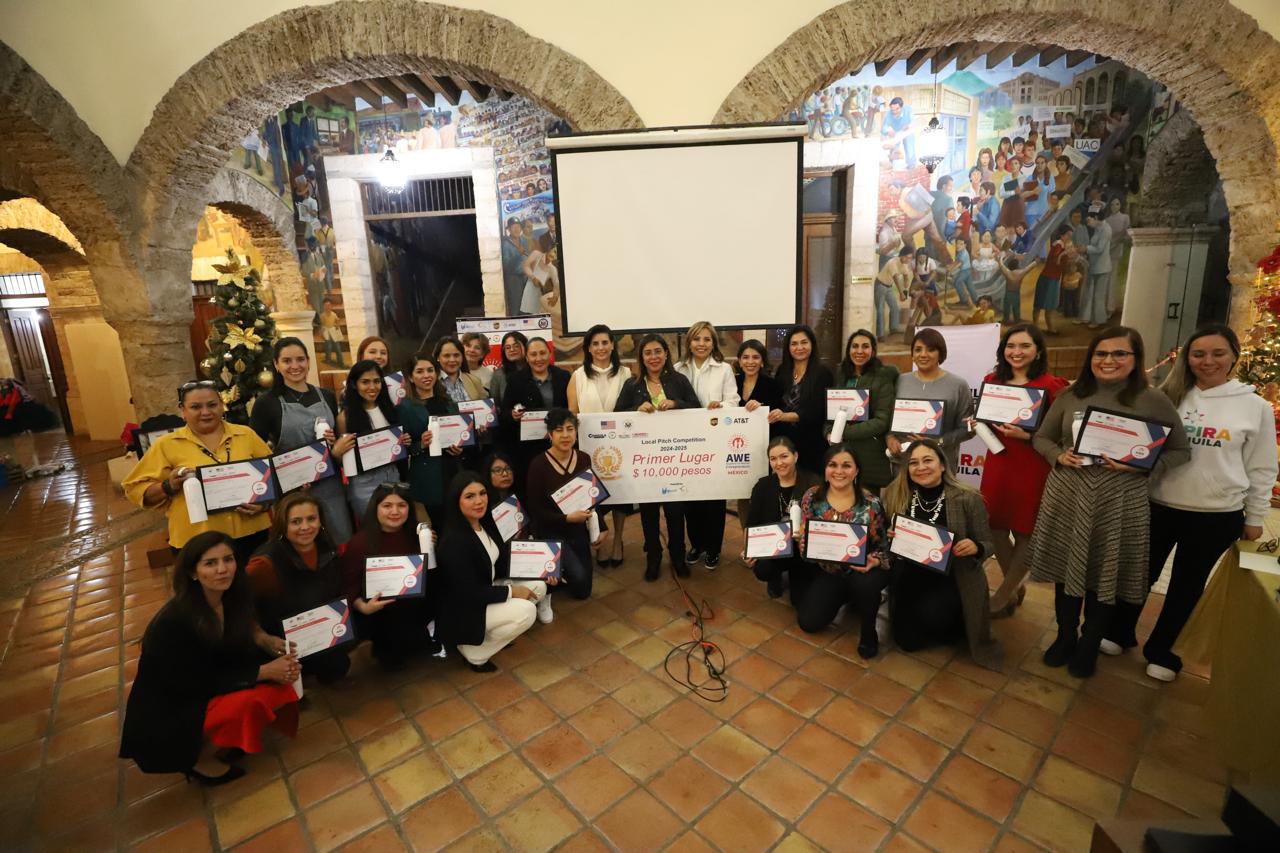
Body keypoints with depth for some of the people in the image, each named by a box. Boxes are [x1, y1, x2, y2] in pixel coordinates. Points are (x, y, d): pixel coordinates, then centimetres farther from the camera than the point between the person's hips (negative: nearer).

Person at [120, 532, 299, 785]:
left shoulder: (231, 597, -11)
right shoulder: (176, 620, -29)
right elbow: (200, 684, -23)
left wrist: (265, 640, -15)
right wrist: (264, 671, -23)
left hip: (211, 688, 7)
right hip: (164, 713, -6)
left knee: (278, 681, -12)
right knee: (247, 702, -28)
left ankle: (224, 739, 4)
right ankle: (193, 757, -2)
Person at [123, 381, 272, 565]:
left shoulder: (246, 434, 6)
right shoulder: (166, 445, 2)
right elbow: (135, 489, 3)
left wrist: (265, 501, -8)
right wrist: (169, 486, -15)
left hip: (251, 533, 2)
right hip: (197, 541, -2)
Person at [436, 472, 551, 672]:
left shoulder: (484, 522, -3)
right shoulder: (454, 542, -30)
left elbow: (501, 563, 8)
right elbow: (469, 593, -27)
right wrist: (510, 592, -18)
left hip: (485, 591, 9)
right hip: (462, 610, -9)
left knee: (538, 586, 0)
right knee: (525, 611, -23)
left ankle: (491, 634, 10)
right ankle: (474, 653, -2)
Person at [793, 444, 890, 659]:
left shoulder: (871, 503, -14)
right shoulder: (812, 497, -7)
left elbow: (882, 545, -7)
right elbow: (802, 535, -1)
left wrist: (874, 561, -28)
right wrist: (805, 547, -23)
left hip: (861, 571, -3)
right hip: (827, 571, 3)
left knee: (864, 583, -38)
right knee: (808, 622, -6)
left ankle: (868, 630, -3)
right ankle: (846, 596, 25)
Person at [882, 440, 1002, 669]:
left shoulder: (968, 499, -12)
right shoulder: (894, 496, -6)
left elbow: (987, 544, -3)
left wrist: (975, 548, -25)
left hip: (951, 578, -2)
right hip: (910, 578, 3)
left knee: (931, 614, -30)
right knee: (907, 641, -2)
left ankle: (958, 626, 10)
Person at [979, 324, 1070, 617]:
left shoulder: (1051, 385, -9)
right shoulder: (992, 381, 7)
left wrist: (1027, 436, -22)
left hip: (1033, 467, -4)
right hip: (998, 462, 5)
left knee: (1025, 533, 6)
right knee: (996, 527, 9)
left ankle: (1002, 598, 23)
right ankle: (1015, 588, 32)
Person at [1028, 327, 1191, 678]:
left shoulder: (1153, 401, -3)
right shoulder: (1070, 395, 3)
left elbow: (1181, 452, 2)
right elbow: (1041, 437, 11)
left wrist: (1140, 465, -16)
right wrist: (1058, 456, -10)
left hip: (1119, 501, -1)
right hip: (1066, 495, 2)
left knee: (1105, 578, 11)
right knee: (1065, 570, 13)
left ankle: (1089, 646, 33)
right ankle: (1065, 636, 35)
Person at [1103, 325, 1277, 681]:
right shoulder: (1168, 397, -1)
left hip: (1217, 516, 0)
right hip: (1158, 506, 1)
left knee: (1188, 584, 14)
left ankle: (1160, 650, 32)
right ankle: (1120, 632, 33)